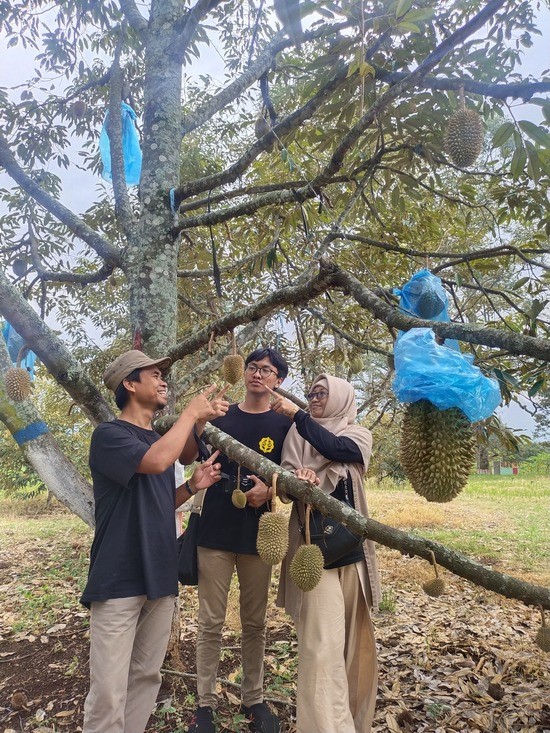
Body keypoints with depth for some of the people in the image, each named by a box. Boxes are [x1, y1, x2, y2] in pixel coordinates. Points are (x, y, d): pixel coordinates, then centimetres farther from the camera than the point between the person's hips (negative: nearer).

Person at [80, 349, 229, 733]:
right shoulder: (109, 435, -10)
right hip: (120, 581, -7)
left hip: (160, 577, 7)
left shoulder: (159, 440, 14)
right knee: (109, 692, -4)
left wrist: (192, 486, 3)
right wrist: (192, 412, -17)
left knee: (147, 679, 14)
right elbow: (156, 462, -30)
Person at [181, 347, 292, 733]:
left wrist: (270, 490, -17)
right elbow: (187, 458, 1)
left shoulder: (283, 424, 1)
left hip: (257, 535, 0)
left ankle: (254, 698, 29)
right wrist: (199, 421, -17)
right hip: (215, 532, 0)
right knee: (211, 623, 6)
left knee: (255, 623, 13)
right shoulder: (221, 415, 4)